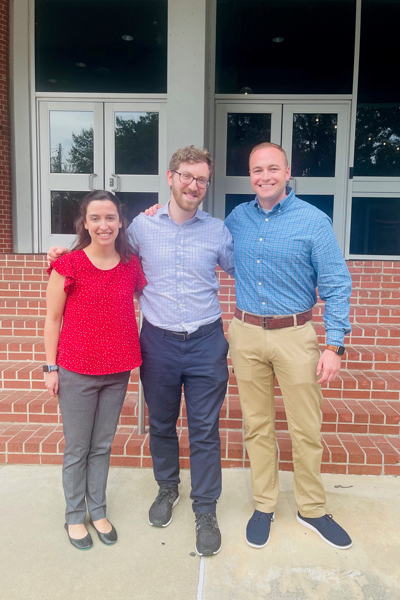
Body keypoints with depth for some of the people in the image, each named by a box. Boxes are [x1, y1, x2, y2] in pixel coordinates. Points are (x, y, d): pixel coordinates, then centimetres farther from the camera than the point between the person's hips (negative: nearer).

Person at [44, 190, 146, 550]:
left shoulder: (131, 264, 0)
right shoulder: (68, 265, -9)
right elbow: (53, 319, -4)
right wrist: (51, 367, -4)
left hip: (117, 371, 3)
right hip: (76, 371, -3)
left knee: (103, 445, 18)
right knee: (77, 449, 12)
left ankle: (98, 511, 36)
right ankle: (74, 516, 32)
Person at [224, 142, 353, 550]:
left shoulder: (313, 221, -6)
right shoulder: (237, 218, 6)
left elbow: (336, 286, -5)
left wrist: (334, 346, -12)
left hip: (295, 336, -2)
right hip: (245, 335, 3)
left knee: (306, 429, 7)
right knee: (257, 426, 13)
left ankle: (312, 509, 29)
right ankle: (264, 506, 31)